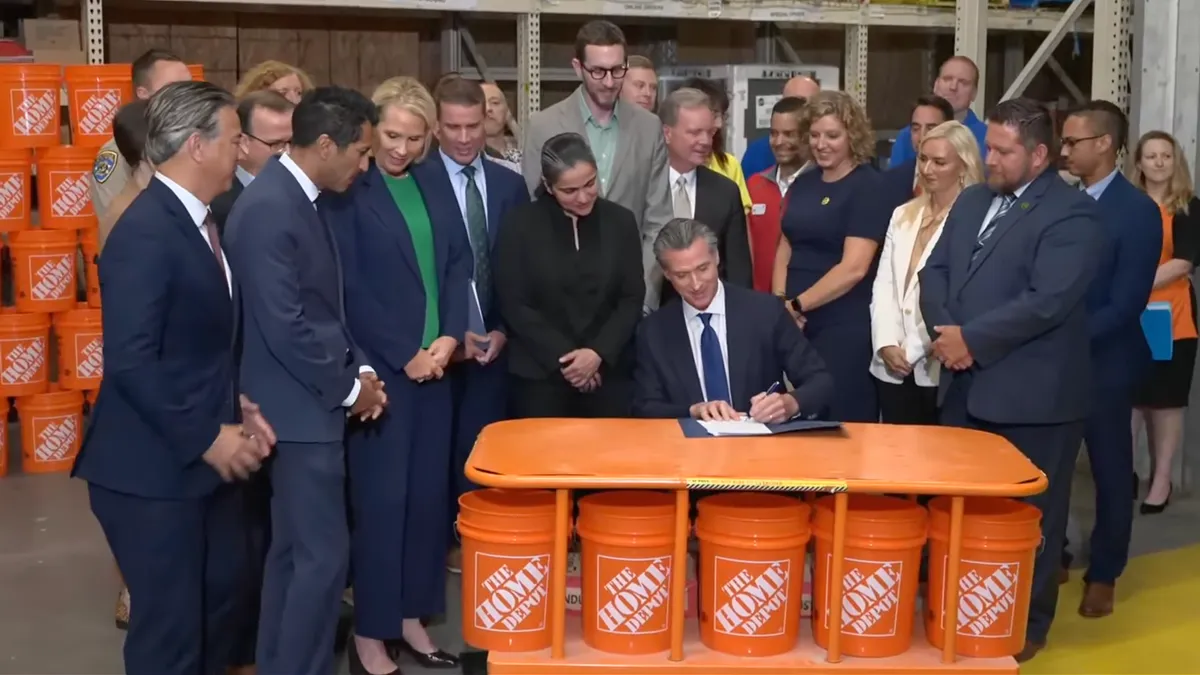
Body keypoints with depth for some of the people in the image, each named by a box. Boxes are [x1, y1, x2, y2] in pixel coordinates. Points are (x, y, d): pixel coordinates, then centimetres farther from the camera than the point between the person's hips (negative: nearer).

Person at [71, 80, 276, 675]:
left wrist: (236, 407, 4)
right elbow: (130, 362, -25)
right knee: (170, 620, 3)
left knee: (225, 591, 20)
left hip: (203, 457, 9)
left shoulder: (195, 221, 10)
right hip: (154, 466, -9)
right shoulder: (145, 232, -20)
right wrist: (205, 438, -20)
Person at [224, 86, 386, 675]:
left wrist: (358, 368, 7)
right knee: (322, 553, -4)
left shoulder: (296, 198, 10)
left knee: (294, 551, 17)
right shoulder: (268, 209, -20)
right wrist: (349, 385, -12)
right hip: (300, 408, -10)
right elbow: (285, 327, -24)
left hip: (308, 402, 10)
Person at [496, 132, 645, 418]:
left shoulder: (621, 221, 5)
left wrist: (599, 353, -9)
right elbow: (513, 304, -4)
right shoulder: (520, 225, -2)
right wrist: (562, 358, -10)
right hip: (540, 374, -2)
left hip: (609, 370, 2)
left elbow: (632, 299, 4)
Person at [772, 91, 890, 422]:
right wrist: (780, 302, -3)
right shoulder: (803, 183, 13)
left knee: (839, 424, -1)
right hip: (795, 324, 6)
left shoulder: (868, 186, -7)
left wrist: (796, 305, -12)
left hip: (844, 328, -6)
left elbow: (854, 268, -15)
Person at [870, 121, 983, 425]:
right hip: (893, 368, 6)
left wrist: (912, 351, -12)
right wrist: (887, 344, -3)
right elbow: (883, 284, 11)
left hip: (940, 368, -6)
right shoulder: (903, 215, 16)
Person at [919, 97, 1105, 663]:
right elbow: (935, 270, 10)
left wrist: (971, 339, -17)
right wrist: (945, 330, -9)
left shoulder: (1072, 214, -12)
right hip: (966, 386, 7)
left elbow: (1047, 301, -22)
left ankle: (1026, 626, 22)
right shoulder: (972, 201, 13)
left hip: (1031, 394, -7)